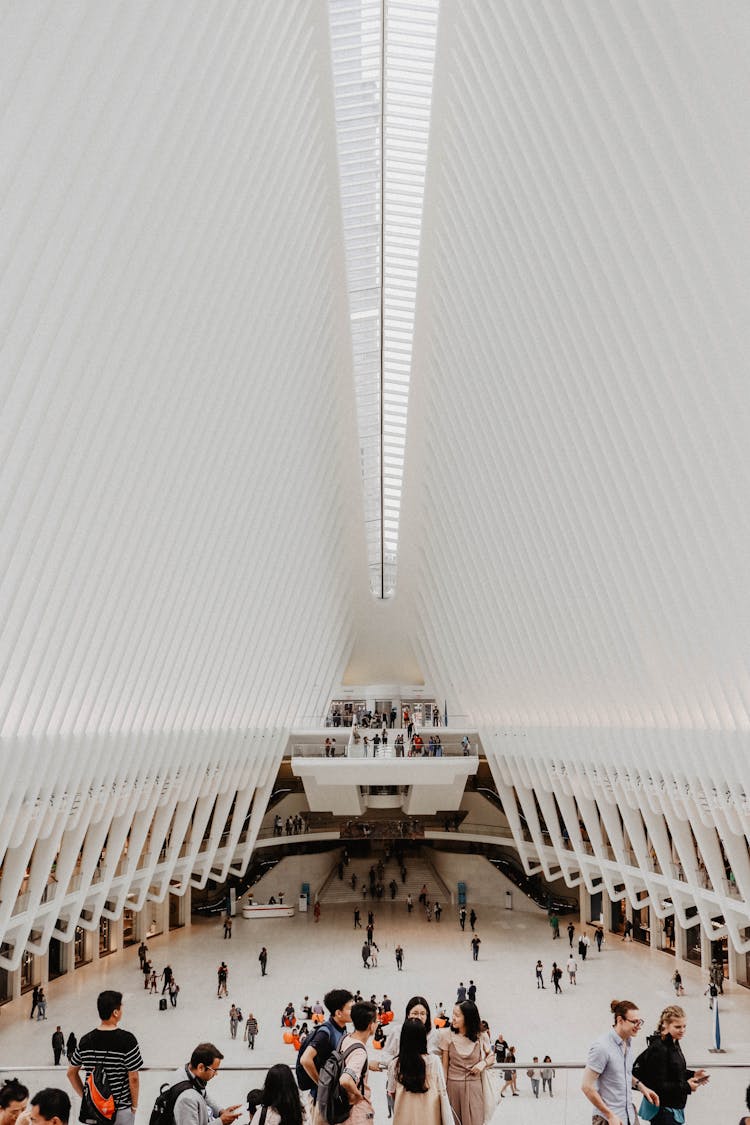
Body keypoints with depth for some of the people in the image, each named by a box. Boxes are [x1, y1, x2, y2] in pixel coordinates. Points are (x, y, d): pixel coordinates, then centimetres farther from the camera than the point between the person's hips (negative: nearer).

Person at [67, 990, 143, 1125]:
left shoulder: (86, 1040, -4)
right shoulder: (127, 1039, -18)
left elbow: (71, 1073, 6)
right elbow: (133, 1078, -15)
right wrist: (134, 1105, -1)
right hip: (121, 1110, -4)